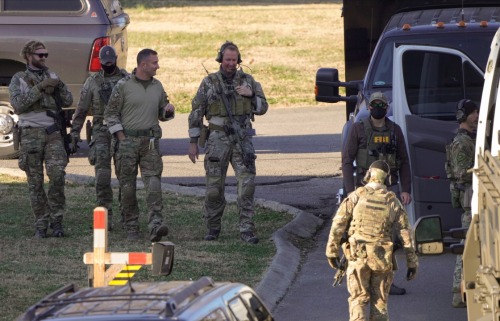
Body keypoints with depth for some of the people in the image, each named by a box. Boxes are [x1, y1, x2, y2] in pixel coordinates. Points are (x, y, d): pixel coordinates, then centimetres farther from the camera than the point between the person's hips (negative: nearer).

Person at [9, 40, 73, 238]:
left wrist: (59, 86, -9)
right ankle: (41, 225, 5)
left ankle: (56, 220, -4)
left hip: (53, 133, 2)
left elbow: (68, 101, 10)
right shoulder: (18, 80, 5)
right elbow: (18, 105, -9)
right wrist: (39, 88, -16)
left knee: (57, 175, -14)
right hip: (30, 134, -2)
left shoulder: (52, 77, 15)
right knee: (35, 183, -1)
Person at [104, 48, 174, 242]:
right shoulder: (123, 86, -3)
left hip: (150, 142, 3)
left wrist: (168, 111, -2)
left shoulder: (157, 86, 12)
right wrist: (122, 138, -8)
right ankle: (131, 229, 10)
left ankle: (155, 226, -21)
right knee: (127, 186, 1)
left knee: (153, 182, -11)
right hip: (127, 140, -3)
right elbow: (110, 114, -2)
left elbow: (162, 114, 22)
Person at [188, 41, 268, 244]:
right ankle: (213, 228, 17)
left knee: (247, 183, -9)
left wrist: (251, 94, -9)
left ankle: (246, 230, -7)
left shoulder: (247, 81, 9)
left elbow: (262, 108, 11)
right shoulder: (209, 83, 4)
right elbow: (196, 113, 6)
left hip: (242, 139, 1)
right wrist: (193, 142, 2)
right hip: (217, 139, -1)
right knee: (214, 187, 1)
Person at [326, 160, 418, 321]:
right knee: (380, 302, 12)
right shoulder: (392, 201, 2)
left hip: (358, 256, -1)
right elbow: (405, 233, 0)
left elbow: (337, 225, -4)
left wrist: (332, 252, 7)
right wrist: (412, 262, 4)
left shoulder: (355, 196, -3)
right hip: (383, 259, 1)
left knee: (358, 300, 6)